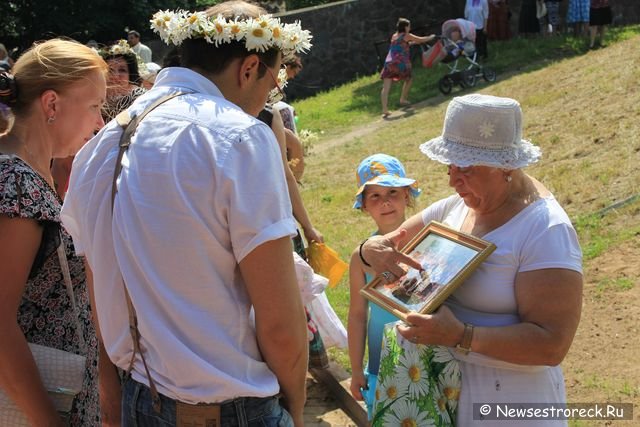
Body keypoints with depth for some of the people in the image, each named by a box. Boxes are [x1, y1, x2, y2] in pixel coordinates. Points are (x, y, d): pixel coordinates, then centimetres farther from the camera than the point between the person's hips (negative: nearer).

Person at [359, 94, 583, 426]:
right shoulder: (456, 207, 0)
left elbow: (552, 345, -26)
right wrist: (373, 249, -16)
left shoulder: (545, 232, -22)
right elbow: (391, 241, 8)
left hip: (507, 400, -7)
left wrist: (460, 336, -35)